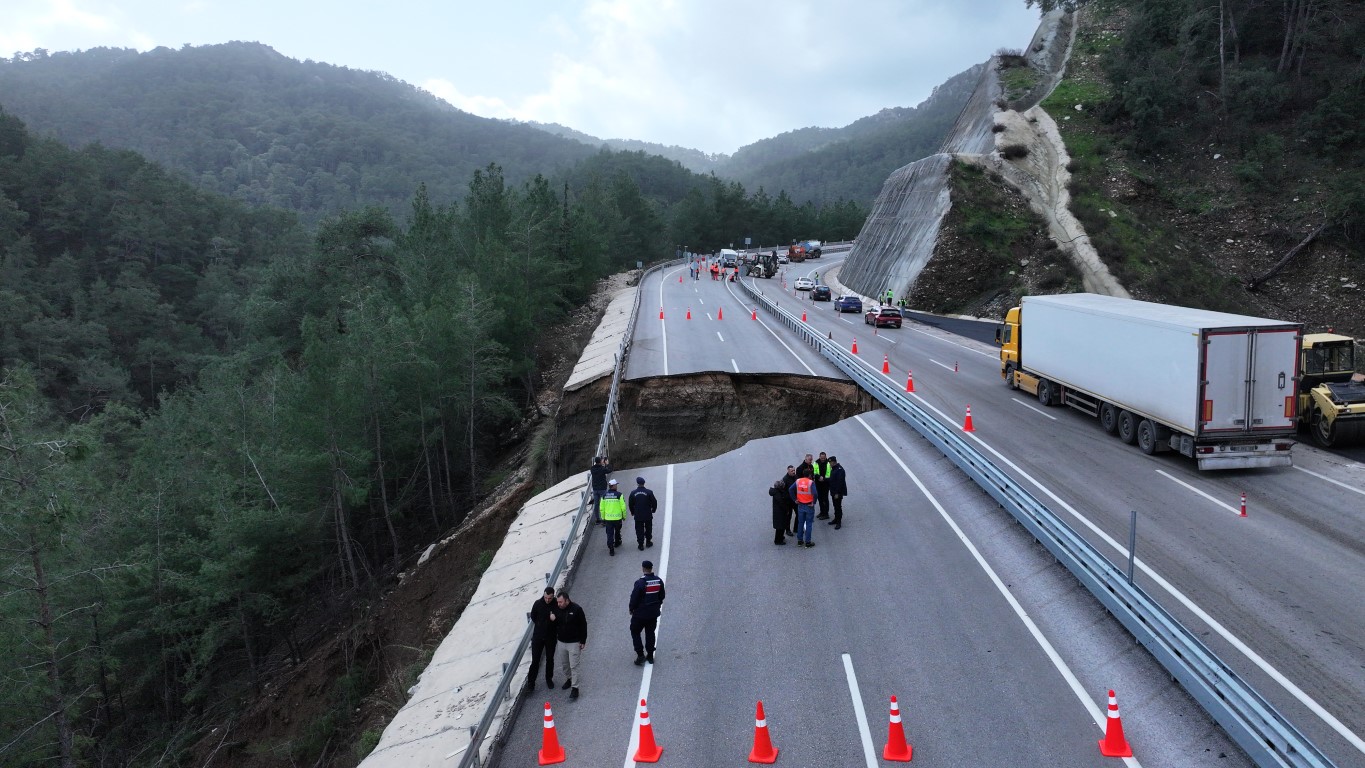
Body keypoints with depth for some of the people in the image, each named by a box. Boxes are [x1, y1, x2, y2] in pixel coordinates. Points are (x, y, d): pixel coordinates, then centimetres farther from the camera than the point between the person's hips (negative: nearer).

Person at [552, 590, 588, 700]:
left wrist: (583, 641, -10)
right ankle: (568, 679, 39)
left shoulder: (577, 609, -16)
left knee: (575, 665, -6)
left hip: (574, 643, -5)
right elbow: (555, 625, 10)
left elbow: (583, 625, -10)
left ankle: (575, 688, -1)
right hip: (561, 642, 5)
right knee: (564, 664, 17)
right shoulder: (557, 610, -2)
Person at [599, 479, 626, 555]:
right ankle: (617, 543, 43)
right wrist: (624, 516, 4)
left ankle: (611, 549, -4)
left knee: (609, 534, 4)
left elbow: (601, 508, 3)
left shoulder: (604, 495, -1)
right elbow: (623, 507, -11)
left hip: (608, 518, 1)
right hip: (617, 518, -1)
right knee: (617, 531, 23)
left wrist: (603, 518, 13)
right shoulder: (619, 494, -12)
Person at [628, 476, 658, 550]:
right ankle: (648, 542, 26)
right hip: (648, 515, 0)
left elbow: (630, 504, 3)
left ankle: (640, 544, 9)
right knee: (648, 529, 18)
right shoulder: (649, 492, -11)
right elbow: (654, 502, -6)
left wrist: (632, 512, 18)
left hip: (638, 516, 0)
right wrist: (653, 510, 12)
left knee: (639, 530, 8)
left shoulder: (633, 493, -6)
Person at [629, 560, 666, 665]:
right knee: (650, 633, 17)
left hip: (640, 613, -5)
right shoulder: (659, 581, -3)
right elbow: (661, 596, 8)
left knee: (635, 632, 11)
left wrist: (631, 609, -1)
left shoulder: (640, 582, -22)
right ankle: (650, 656, 21)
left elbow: (634, 597, -17)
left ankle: (640, 655, 4)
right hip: (654, 613, 5)